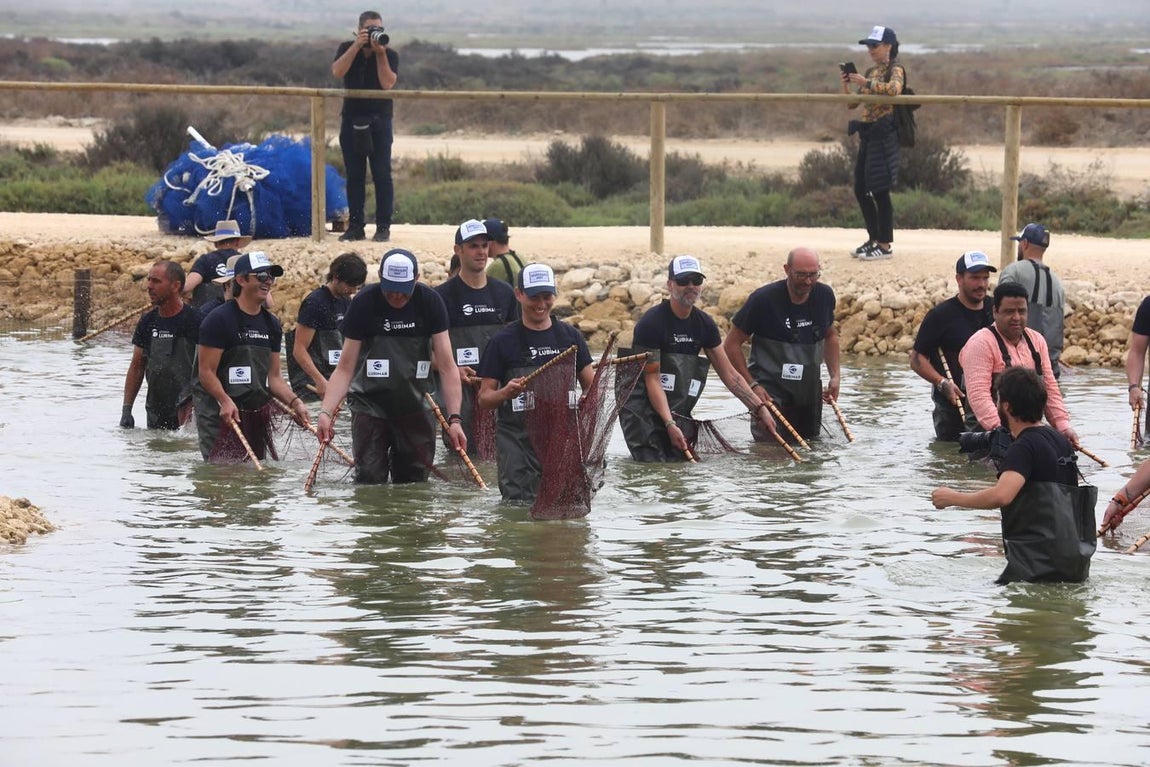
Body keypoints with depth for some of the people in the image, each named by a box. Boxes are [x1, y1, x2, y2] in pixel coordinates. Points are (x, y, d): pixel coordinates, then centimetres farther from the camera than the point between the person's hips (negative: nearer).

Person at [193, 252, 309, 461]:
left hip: (258, 411, 7)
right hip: (221, 412, -7)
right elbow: (207, 372, -12)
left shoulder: (272, 324, 13)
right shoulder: (219, 319, -8)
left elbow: (274, 377, 15)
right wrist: (226, 402, -27)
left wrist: (294, 402, -2)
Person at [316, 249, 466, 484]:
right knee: (370, 481, -10)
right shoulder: (364, 304, -10)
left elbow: (446, 367, -6)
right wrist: (326, 412, -22)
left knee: (415, 482, 3)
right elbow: (345, 368, -9)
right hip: (370, 406, -2)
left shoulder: (430, 303, -6)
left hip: (415, 408, 2)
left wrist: (454, 418, -15)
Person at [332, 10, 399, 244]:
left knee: (382, 175, -6)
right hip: (352, 121, 2)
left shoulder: (390, 56, -2)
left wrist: (380, 53, -20)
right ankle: (355, 226, 6)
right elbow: (338, 72, -16)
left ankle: (383, 227, -3)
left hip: (379, 121, -2)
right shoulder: (347, 49, 2)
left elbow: (387, 83, -17)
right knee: (354, 176, 3)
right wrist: (357, 46, -21)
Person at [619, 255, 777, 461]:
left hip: (679, 413, 6)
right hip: (642, 411, -6)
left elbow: (729, 374, 11)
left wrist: (760, 408, 3)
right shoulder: (651, 323, -12)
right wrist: (670, 425, -25)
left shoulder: (704, 324, 7)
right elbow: (652, 380, -15)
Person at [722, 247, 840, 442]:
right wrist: (752, 385, -14)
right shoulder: (764, 300, -16)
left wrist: (835, 376, 8)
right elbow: (731, 344, -9)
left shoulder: (824, 296, -1)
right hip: (770, 389, -5)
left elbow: (830, 336, 19)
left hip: (809, 389, 5)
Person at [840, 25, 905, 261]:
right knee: (861, 190, 10)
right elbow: (851, 104, 19)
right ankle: (874, 239, 22)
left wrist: (866, 83, -25)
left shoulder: (895, 70, -6)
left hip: (884, 135, -8)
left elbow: (894, 89, -29)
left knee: (880, 190, -6)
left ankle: (885, 245, 0)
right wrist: (846, 84, 2)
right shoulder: (870, 73, 17)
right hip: (867, 135, 8)